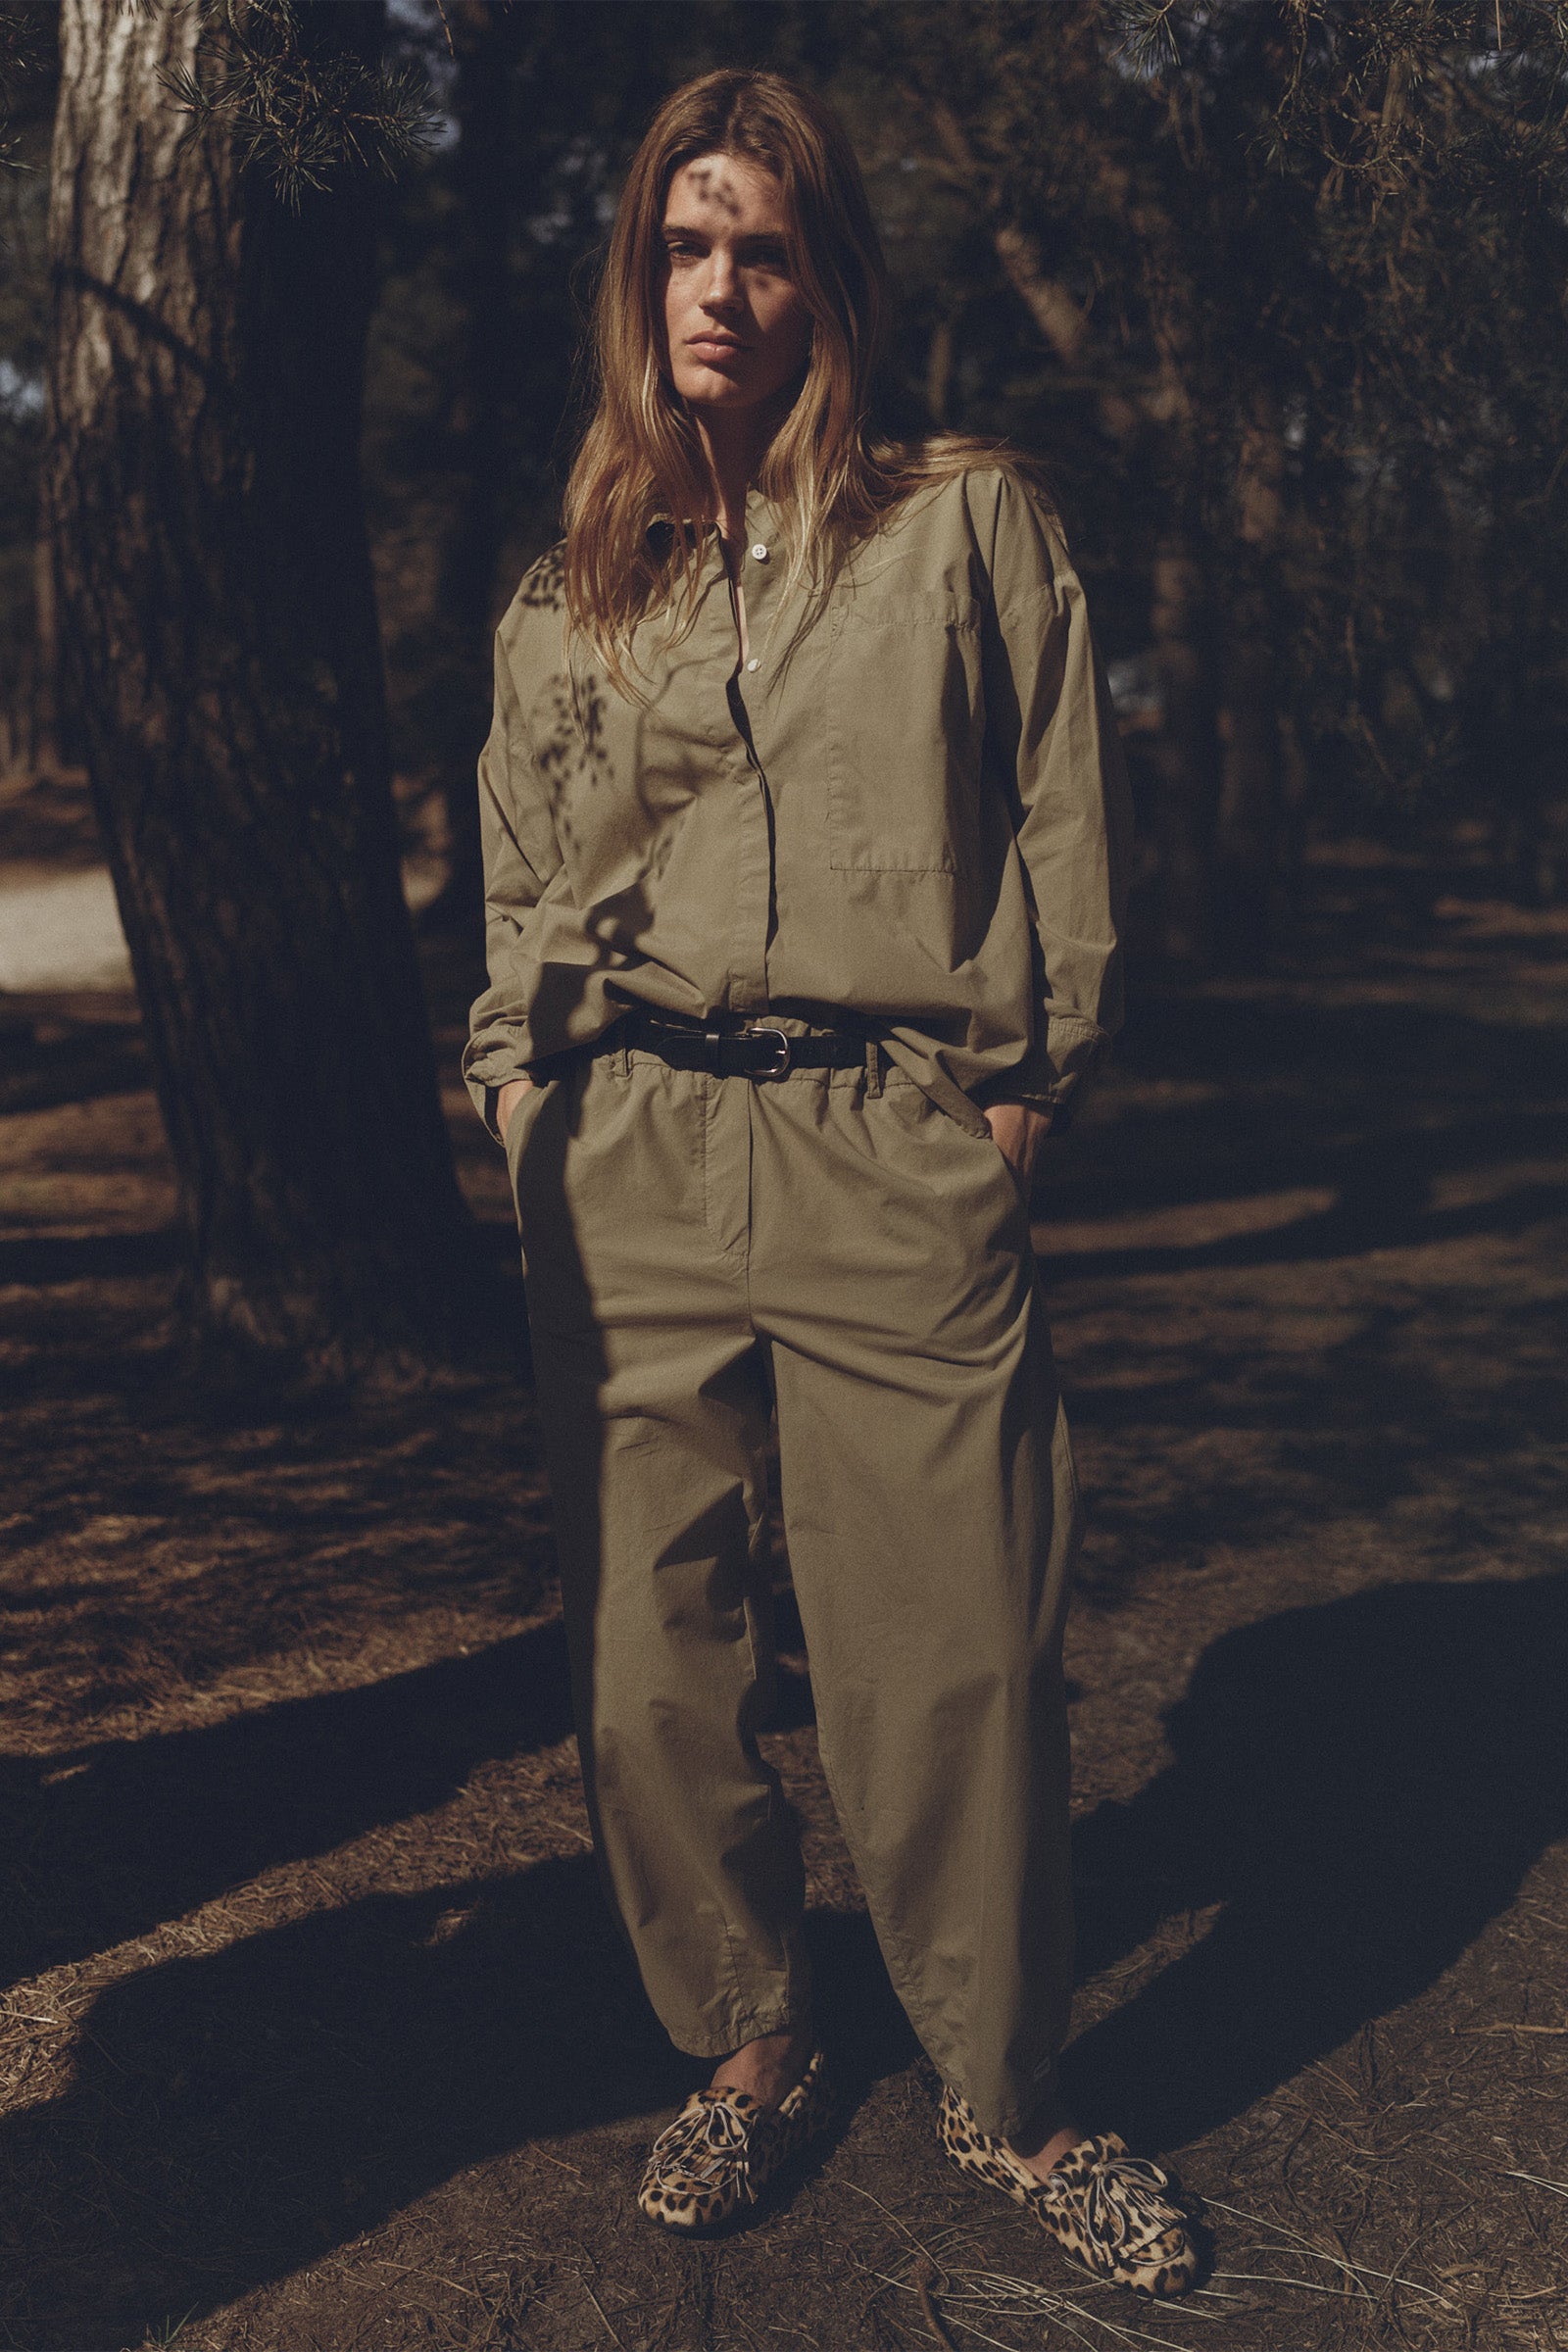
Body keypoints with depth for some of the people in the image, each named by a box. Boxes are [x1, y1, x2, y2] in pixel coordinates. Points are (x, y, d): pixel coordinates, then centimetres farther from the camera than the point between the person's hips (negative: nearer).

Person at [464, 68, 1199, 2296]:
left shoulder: (972, 520, 8)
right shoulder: (567, 591, 16)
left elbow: (1069, 816, 7)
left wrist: (1029, 1078, 0)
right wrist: (523, 1089, 9)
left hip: (899, 1153, -2)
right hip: (625, 1166, 3)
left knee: (961, 1650, -2)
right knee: (650, 1641, 5)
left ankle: (1008, 2095, 18)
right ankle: (751, 2050, 25)